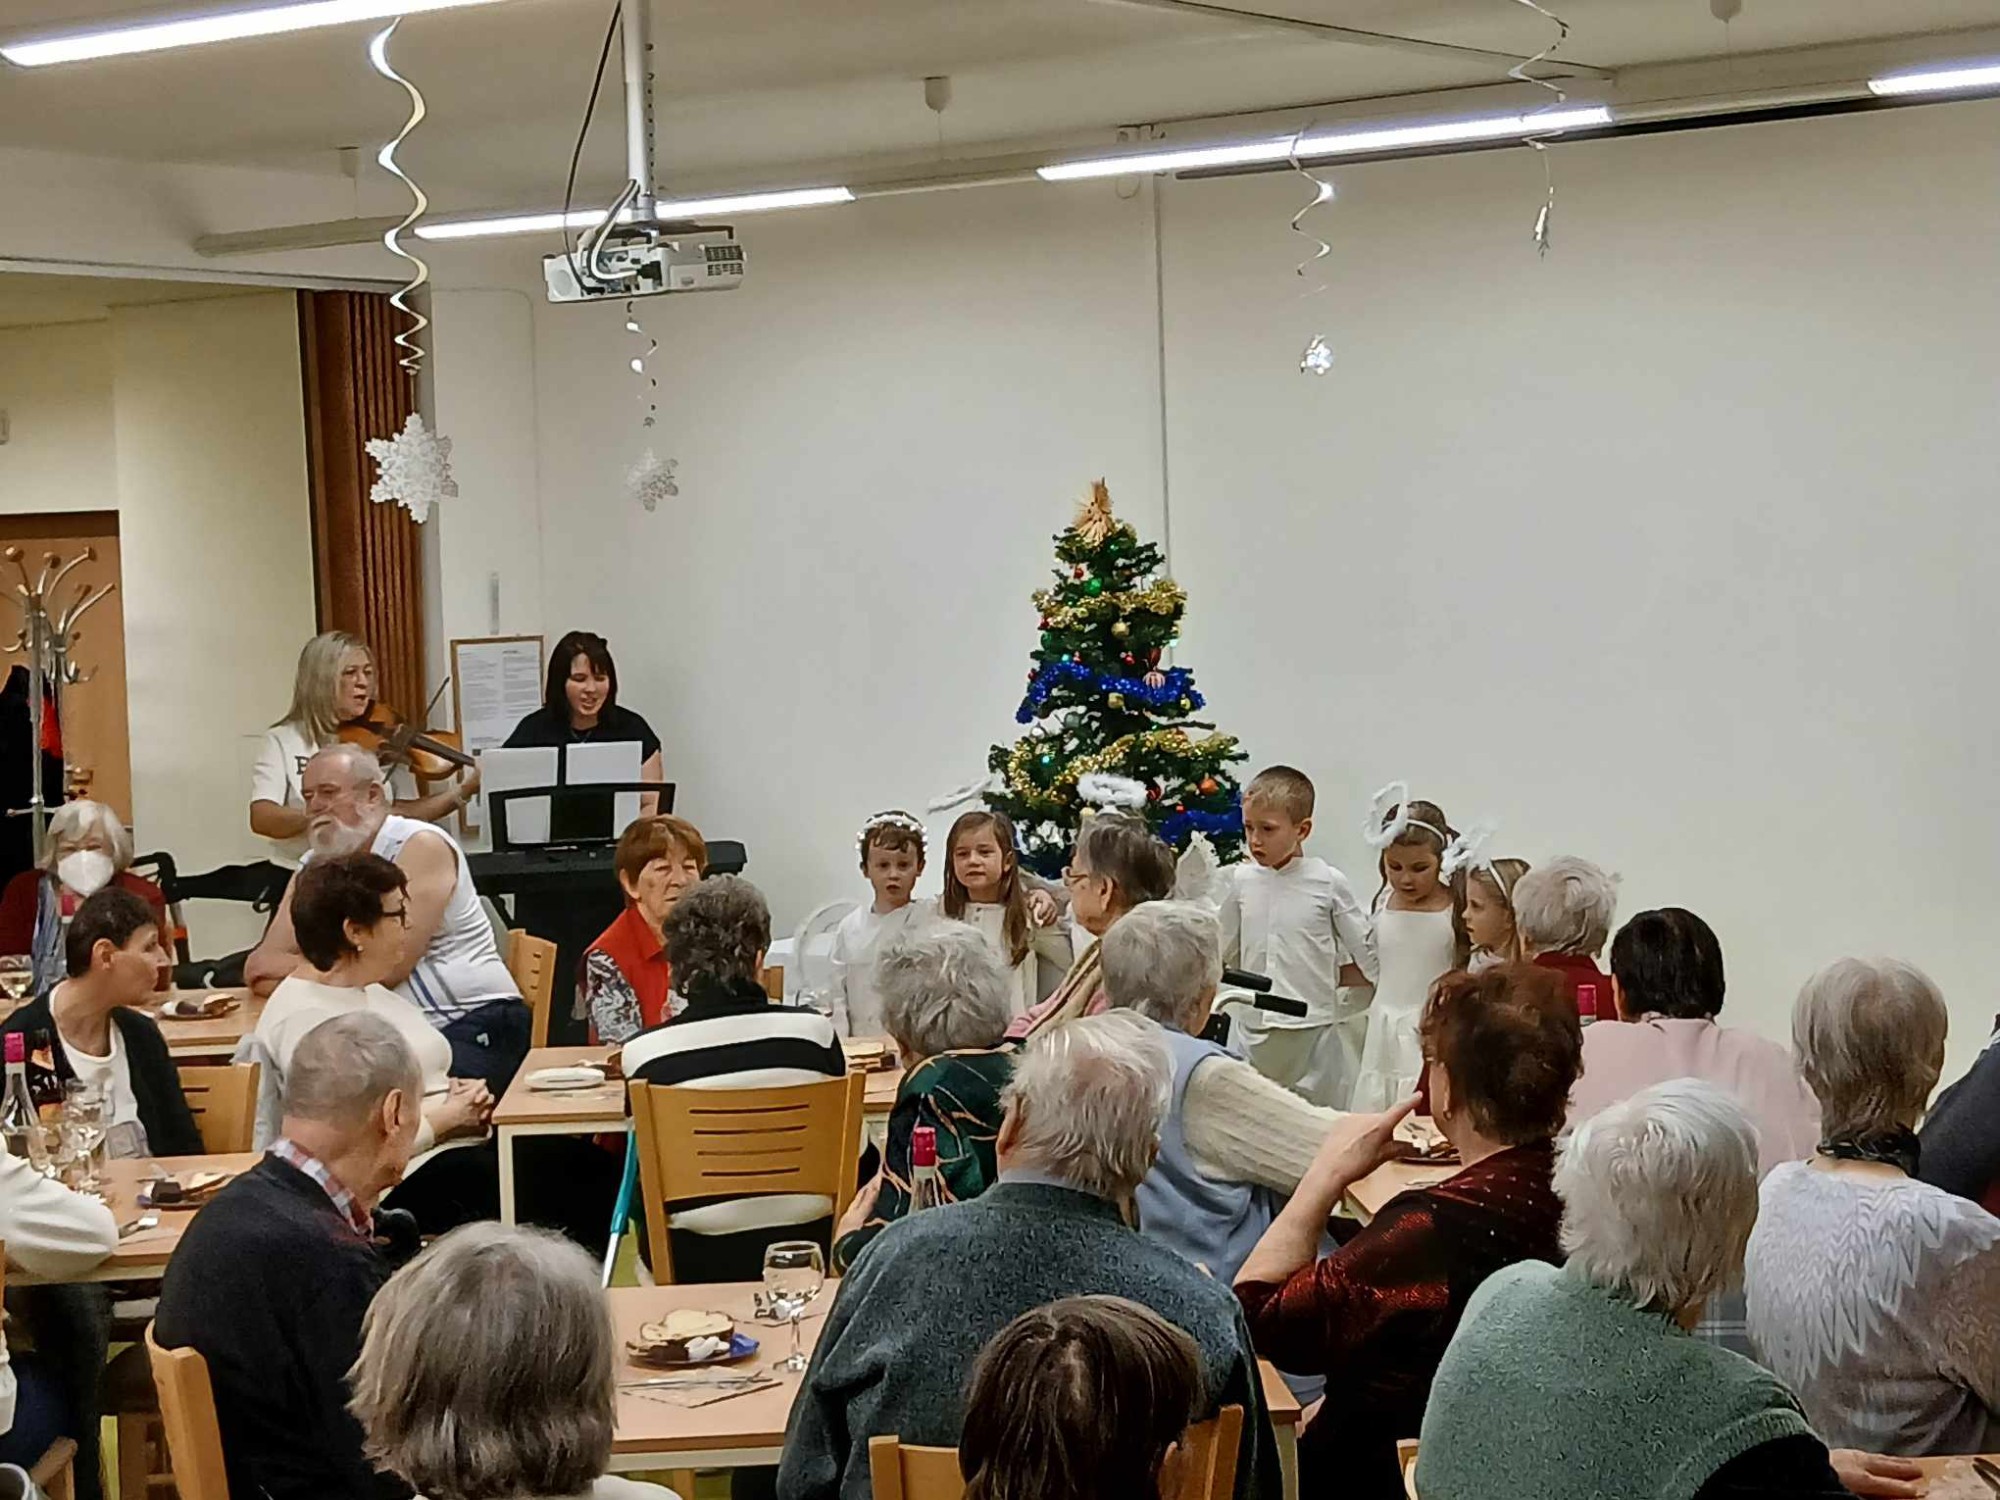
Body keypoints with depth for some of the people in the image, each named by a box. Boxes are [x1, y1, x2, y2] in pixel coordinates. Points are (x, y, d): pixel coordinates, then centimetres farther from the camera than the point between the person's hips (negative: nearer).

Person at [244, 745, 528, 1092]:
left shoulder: (423, 845, -7)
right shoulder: (315, 865, 13)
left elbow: (387, 969, -16)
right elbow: (260, 972, 3)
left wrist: (295, 966, -2)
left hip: (473, 1024, -6)